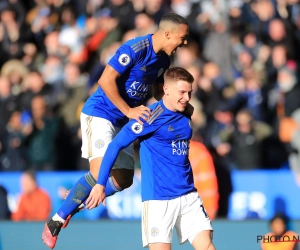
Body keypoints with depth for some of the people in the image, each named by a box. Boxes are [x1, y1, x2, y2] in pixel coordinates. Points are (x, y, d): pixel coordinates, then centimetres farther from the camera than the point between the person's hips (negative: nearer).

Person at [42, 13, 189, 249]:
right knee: (100, 172, -22)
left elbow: (159, 92, 19)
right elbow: (105, 81, -25)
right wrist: (128, 110, -25)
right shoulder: (135, 49, -22)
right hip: (100, 113, -9)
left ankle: (73, 205, 26)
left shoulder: (163, 59, 5)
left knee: (123, 180, 7)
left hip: (122, 122, 9)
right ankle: (56, 221, -9)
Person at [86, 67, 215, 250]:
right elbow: (115, 145, -10)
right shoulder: (152, 117, -11)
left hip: (189, 196, 6)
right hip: (159, 198, -6)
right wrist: (100, 184, -12)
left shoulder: (186, 116, 8)